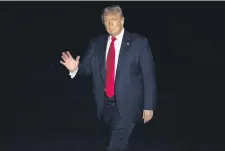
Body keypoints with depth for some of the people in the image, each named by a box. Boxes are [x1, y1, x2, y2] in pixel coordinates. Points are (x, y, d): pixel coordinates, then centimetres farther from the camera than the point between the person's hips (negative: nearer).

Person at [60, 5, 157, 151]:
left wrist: (148, 106, -9)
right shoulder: (97, 43, 5)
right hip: (106, 103, 5)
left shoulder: (139, 42, -7)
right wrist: (75, 68, -19)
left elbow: (149, 76, -7)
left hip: (127, 104, -5)